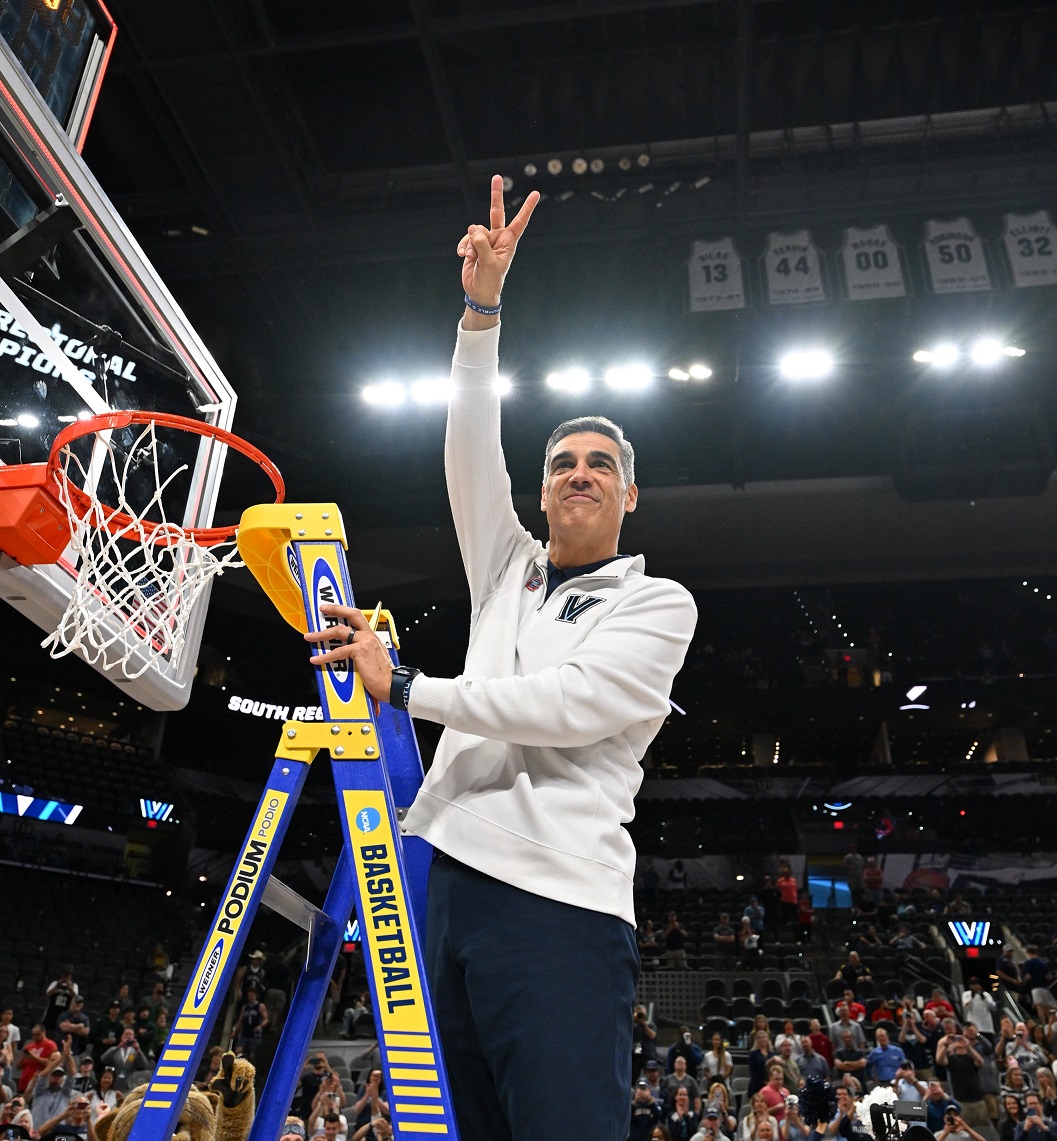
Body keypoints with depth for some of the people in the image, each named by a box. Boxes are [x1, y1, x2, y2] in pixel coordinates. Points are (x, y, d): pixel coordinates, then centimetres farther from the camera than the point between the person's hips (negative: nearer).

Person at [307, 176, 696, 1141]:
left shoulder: (659, 603, 3)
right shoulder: (509, 572, 20)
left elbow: (569, 705, -12)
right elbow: (474, 451, 9)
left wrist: (401, 687, -9)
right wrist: (483, 306, 0)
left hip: (559, 900, -6)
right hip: (450, 872, 6)